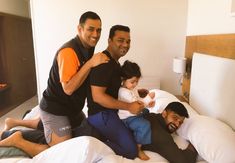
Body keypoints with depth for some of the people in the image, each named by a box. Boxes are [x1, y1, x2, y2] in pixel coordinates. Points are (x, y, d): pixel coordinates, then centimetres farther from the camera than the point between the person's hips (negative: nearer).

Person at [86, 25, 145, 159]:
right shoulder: (104, 62, -22)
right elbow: (98, 96, -27)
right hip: (101, 114, -10)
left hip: (106, 113, 10)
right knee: (131, 150, -8)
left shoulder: (114, 62, 11)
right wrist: (129, 106, -24)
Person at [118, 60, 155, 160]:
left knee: (147, 112, 29)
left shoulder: (133, 88, 8)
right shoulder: (124, 92, -24)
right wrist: (148, 98, -23)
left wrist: (148, 104, 0)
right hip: (127, 118, -11)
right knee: (144, 125, -29)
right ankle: (138, 149, -11)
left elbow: (138, 99, 17)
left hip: (135, 114, 11)